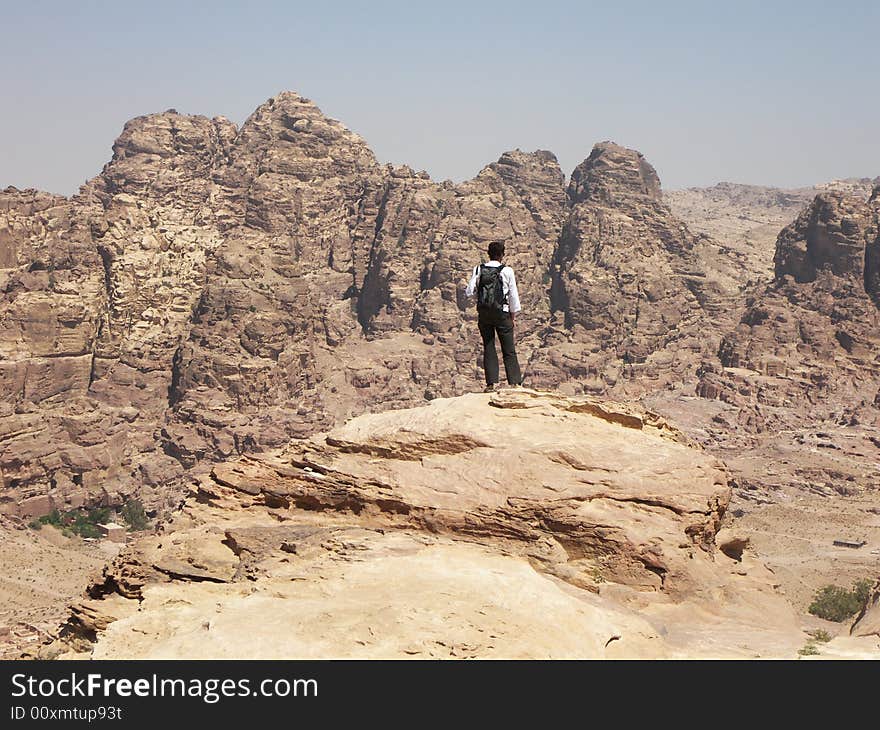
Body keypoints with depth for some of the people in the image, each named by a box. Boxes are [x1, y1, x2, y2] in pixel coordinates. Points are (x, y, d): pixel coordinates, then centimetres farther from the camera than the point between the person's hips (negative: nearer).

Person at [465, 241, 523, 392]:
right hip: (502, 313, -2)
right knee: (509, 350, 3)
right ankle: (515, 382, -1)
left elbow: (469, 292, -2)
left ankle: (491, 382, 1)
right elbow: (513, 294, -1)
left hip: (483, 313, 2)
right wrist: (514, 314, 8)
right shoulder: (507, 271, -5)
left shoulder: (478, 269, 0)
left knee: (488, 348, 7)